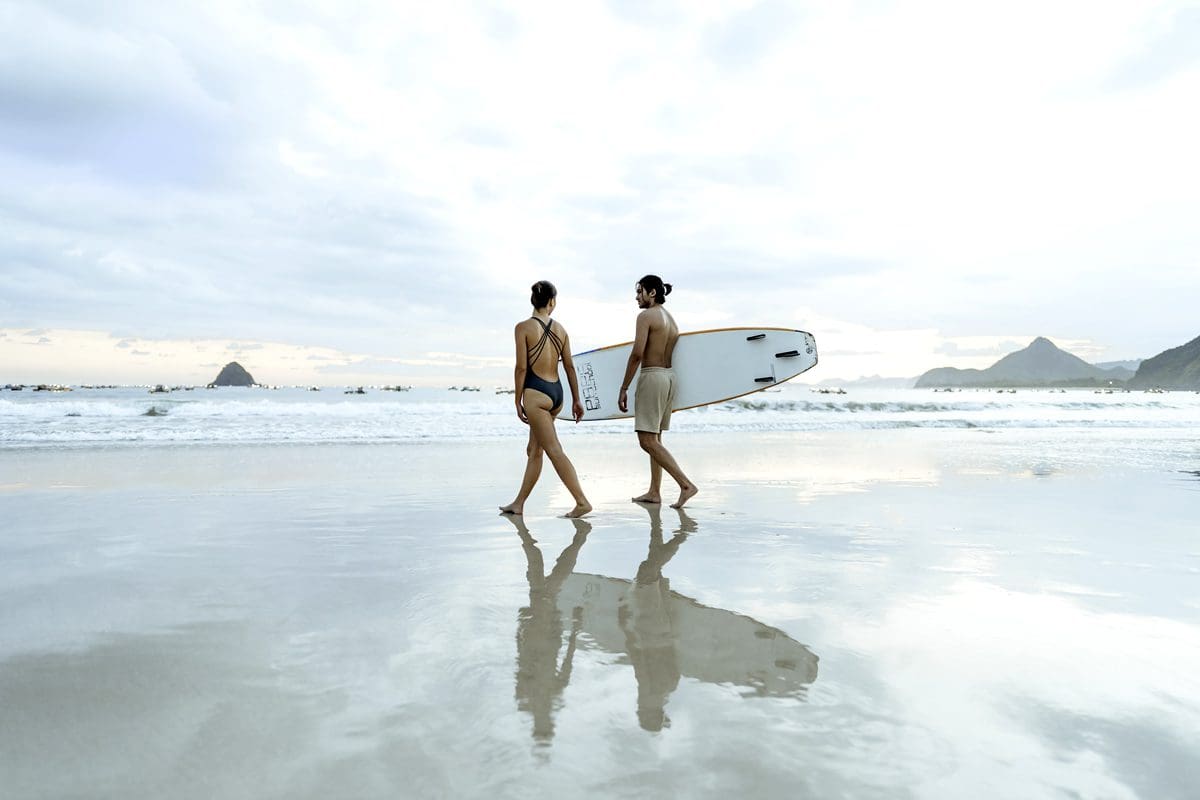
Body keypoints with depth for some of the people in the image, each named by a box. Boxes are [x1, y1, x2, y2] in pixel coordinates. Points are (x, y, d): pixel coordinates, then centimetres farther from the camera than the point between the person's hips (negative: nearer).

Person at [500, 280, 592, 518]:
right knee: (534, 449, 15)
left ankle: (582, 502, -13)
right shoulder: (561, 329, 9)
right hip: (556, 391, 7)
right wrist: (576, 400, 15)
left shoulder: (523, 327, -7)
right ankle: (519, 503, 24)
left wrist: (518, 401, -3)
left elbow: (522, 367, -10)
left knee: (554, 450, -8)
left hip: (536, 392, -7)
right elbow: (570, 367, 9)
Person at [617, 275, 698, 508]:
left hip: (652, 376, -9)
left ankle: (686, 485, -15)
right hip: (669, 376, 10)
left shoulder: (646, 316, -10)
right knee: (655, 437, 15)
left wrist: (624, 388, -15)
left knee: (647, 440, -9)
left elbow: (637, 353, -18)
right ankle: (654, 492, 19)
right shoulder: (672, 320, 16)